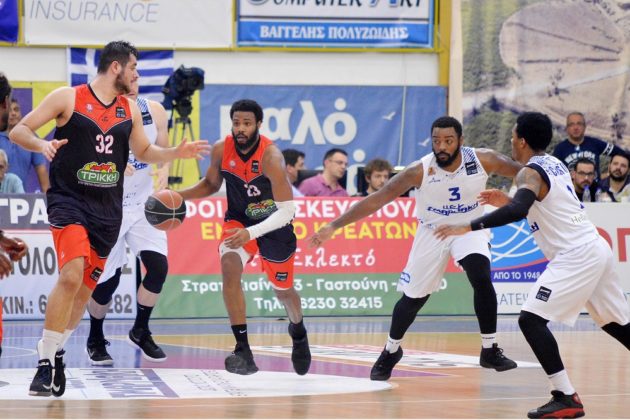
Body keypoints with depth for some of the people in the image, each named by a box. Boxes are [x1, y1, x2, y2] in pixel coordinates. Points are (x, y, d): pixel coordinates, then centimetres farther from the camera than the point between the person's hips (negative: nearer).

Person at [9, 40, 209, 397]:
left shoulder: (130, 110, 10)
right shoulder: (68, 98, -5)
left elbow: (144, 151, 24)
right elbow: (19, 130, -5)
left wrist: (177, 153, 7)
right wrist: (42, 144, -26)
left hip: (108, 209, 6)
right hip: (70, 200, -6)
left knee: (86, 287, 9)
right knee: (71, 275, -24)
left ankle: (55, 351, 29)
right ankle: (46, 362, -16)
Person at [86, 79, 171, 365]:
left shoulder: (154, 112, -3)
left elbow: (163, 151, 10)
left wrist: (164, 170, -12)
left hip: (143, 205, 4)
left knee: (158, 267, -11)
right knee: (107, 280, -1)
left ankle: (140, 331, 13)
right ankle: (95, 340, 24)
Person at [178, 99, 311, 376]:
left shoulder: (270, 157, -31)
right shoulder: (221, 150, -16)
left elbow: (286, 211, -32)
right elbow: (211, 184, 5)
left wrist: (251, 233, -44)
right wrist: (179, 195, -12)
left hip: (274, 225, -3)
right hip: (238, 220, 3)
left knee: (283, 290, 15)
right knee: (230, 267, -27)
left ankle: (298, 330, 53)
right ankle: (243, 351, -27)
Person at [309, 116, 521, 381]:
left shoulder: (483, 160, -22)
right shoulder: (420, 171, -25)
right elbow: (376, 200, -24)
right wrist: (334, 226, -28)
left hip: (469, 229, 0)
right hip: (432, 231, 0)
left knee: (482, 279, -26)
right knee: (412, 297, 6)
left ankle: (490, 350, -11)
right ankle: (391, 351, 34)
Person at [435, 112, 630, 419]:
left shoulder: (530, 172, -11)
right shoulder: (554, 164, 16)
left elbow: (518, 211, -30)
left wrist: (468, 227, -31)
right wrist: (507, 201, 23)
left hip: (576, 255, -10)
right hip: (596, 249, 10)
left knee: (531, 319, -12)